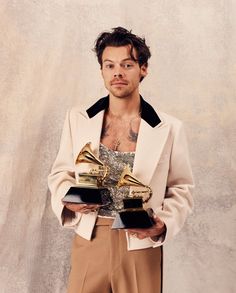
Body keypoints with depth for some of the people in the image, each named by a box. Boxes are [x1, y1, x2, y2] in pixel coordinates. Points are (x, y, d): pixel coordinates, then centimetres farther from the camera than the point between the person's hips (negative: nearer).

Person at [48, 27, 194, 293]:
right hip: (88, 243, 1)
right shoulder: (77, 119, 1)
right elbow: (60, 172, 10)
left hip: (141, 247, -1)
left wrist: (164, 223, -14)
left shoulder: (169, 129, -4)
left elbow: (181, 189, 3)